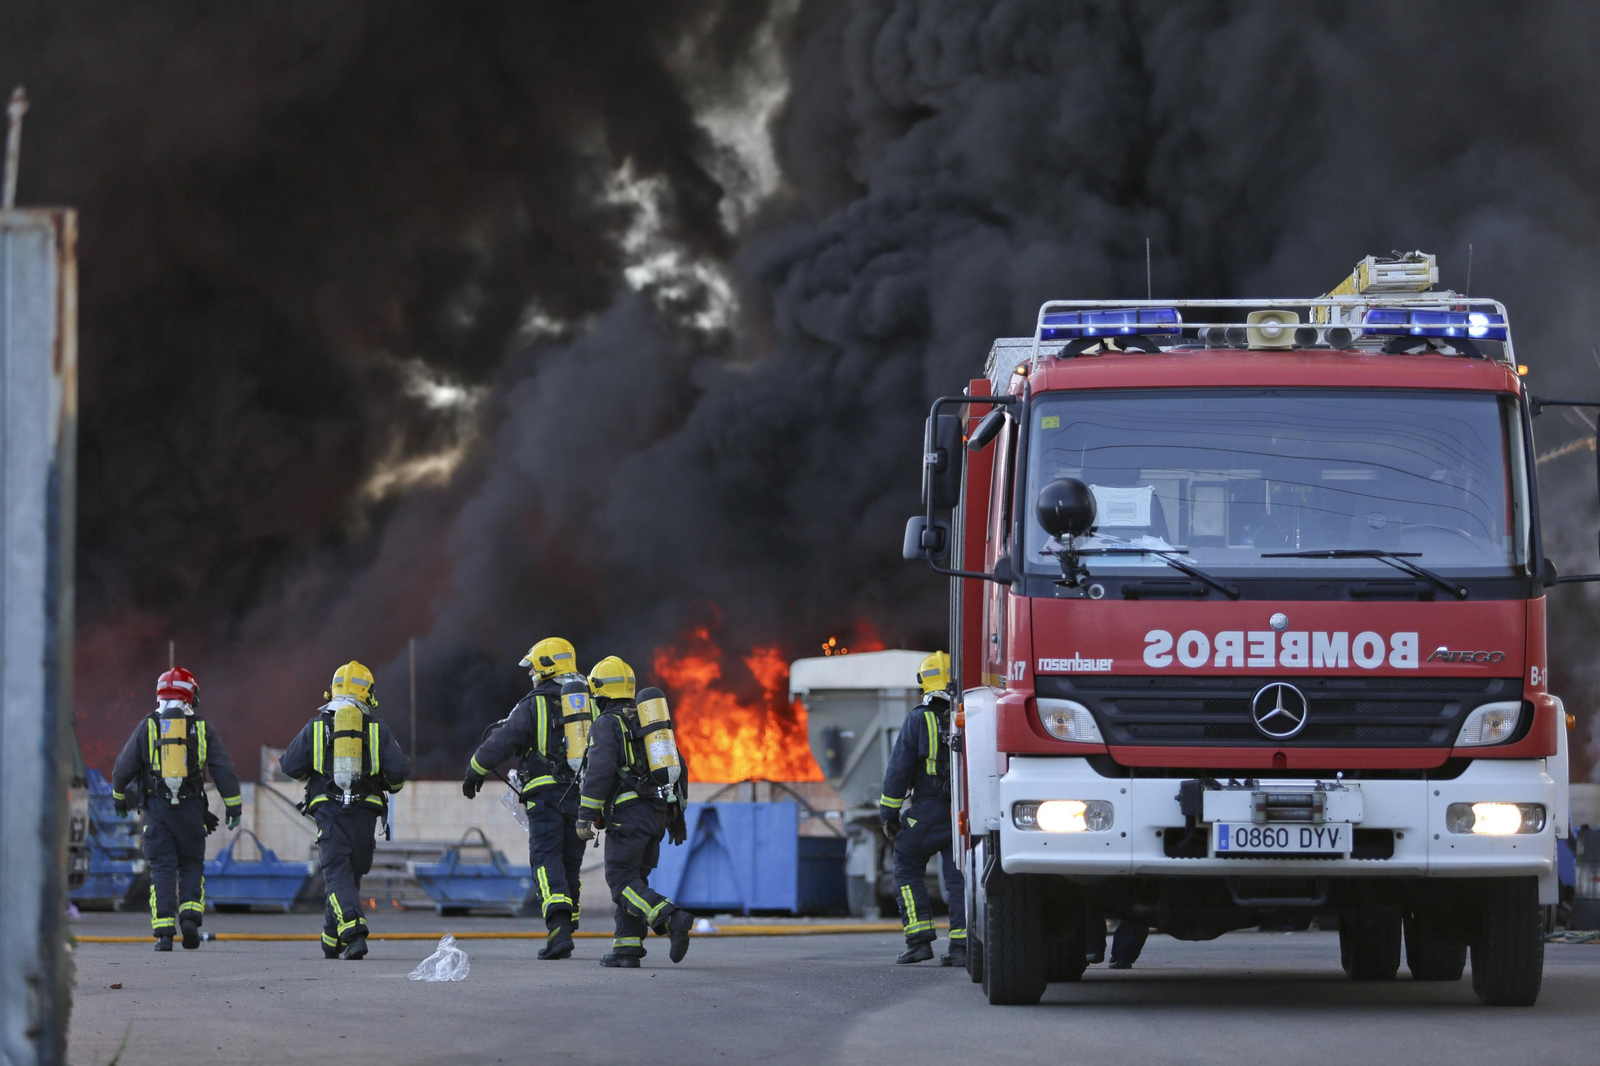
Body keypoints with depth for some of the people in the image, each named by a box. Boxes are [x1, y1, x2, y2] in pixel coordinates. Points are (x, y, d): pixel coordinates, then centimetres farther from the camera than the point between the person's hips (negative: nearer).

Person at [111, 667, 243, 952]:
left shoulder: (147, 727, 3)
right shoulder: (202, 728, 4)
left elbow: (124, 768, 6)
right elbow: (224, 770, 3)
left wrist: (119, 796, 24)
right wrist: (233, 807, 10)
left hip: (157, 808, 0)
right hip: (191, 808, 0)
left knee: (162, 869, 1)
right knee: (191, 864, 14)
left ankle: (164, 931, -7)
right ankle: (190, 914, -7)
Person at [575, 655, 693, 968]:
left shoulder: (606, 724, -5)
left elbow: (600, 770, -18)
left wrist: (586, 815, -15)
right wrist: (677, 815, 22)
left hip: (628, 813, -8)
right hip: (659, 812, 8)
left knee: (622, 881, -6)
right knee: (634, 879, 13)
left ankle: (672, 919, -26)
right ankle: (627, 949, 8)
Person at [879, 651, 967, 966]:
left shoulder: (920, 719, -6)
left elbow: (898, 770, -6)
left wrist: (889, 814, 1)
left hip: (928, 810, -4)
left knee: (908, 871, 9)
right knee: (958, 877, 7)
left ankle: (919, 939, -1)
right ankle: (961, 945, -1)